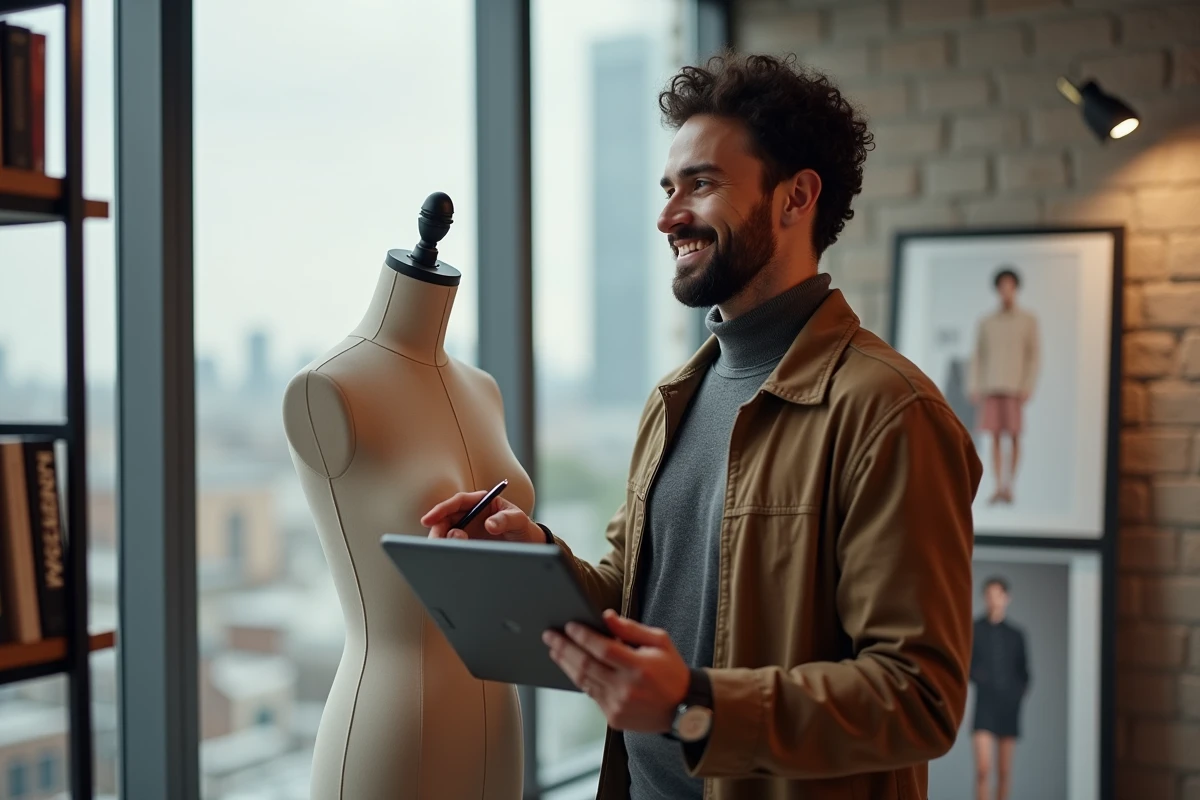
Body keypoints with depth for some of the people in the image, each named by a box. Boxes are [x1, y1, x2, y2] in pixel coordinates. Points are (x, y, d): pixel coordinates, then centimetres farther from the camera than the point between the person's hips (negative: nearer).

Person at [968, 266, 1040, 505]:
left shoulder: (1029, 320, 3)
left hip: (1015, 387, -2)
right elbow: (977, 358, 8)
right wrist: (974, 388, -1)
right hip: (991, 387, 2)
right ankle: (998, 488, 2)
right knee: (995, 436, 0)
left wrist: (1028, 387, -12)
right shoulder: (986, 322, 10)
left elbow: (1034, 356, -1)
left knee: (1014, 436, -4)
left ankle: (1009, 486, 1)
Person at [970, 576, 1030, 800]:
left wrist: (1020, 691, 1)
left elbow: (1023, 671, 16)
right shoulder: (973, 629, 1)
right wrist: (975, 675, -15)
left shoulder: (1015, 634, 10)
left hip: (1009, 708, 3)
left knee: (1005, 771, 7)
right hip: (984, 707, -3)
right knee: (983, 768, -15)